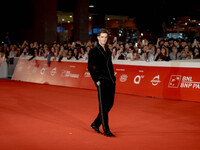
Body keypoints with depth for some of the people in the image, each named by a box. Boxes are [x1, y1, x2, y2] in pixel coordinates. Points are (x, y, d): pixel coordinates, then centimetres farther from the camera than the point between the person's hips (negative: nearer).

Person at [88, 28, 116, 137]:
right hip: (101, 81, -7)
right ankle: (106, 130, 4)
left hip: (111, 81, 7)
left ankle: (95, 124, 24)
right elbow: (90, 67, -7)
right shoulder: (93, 51, -5)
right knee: (103, 105, -3)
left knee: (110, 104, 9)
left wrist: (113, 77, 13)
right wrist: (96, 80, -11)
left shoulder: (108, 50, 15)